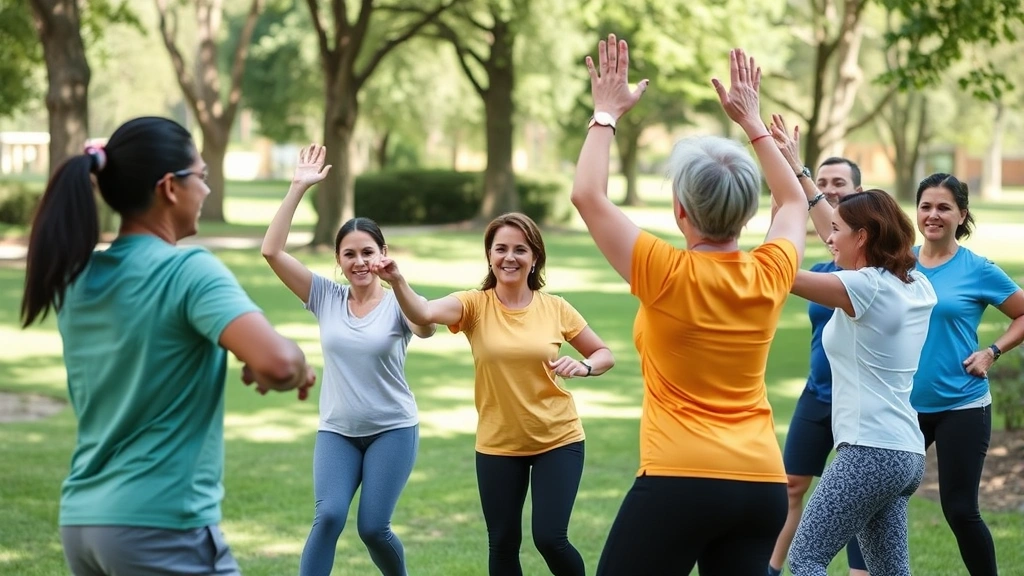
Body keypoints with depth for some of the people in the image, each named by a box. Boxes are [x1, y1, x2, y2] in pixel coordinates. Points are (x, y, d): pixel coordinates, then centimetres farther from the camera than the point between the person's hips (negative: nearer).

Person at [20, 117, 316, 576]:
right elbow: (276, 362, -27)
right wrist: (298, 371, -7)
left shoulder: (78, 277, 8)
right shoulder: (189, 271, -14)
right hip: (162, 526, -7)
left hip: (81, 519, 7)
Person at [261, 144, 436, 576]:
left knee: (373, 527, -7)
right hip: (337, 431, 2)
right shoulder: (326, 298, 0)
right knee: (329, 516, -19)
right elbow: (272, 251, -9)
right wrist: (298, 188, -15)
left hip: (392, 430, -2)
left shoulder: (397, 304, -7)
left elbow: (426, 328, -32)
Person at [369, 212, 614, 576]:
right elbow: (424, 314, -28)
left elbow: (604, 354, 8)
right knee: (503, 543, 8)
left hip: (558, 440, -1)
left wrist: (583, 366, -15)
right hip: (497, 445, 1)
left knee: (550, 538, -9)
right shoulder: (475, 305, -7)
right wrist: (397, 281, -47)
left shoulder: (555, 309, -4)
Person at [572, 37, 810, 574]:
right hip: (762, 485, 5)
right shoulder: (770, 275, 3)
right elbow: (795, 202, 24)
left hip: (679, 482, -5)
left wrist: (607, 112, 8)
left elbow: (587, 194, -2)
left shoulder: (665, 275, -10)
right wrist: (750, 119, 29)